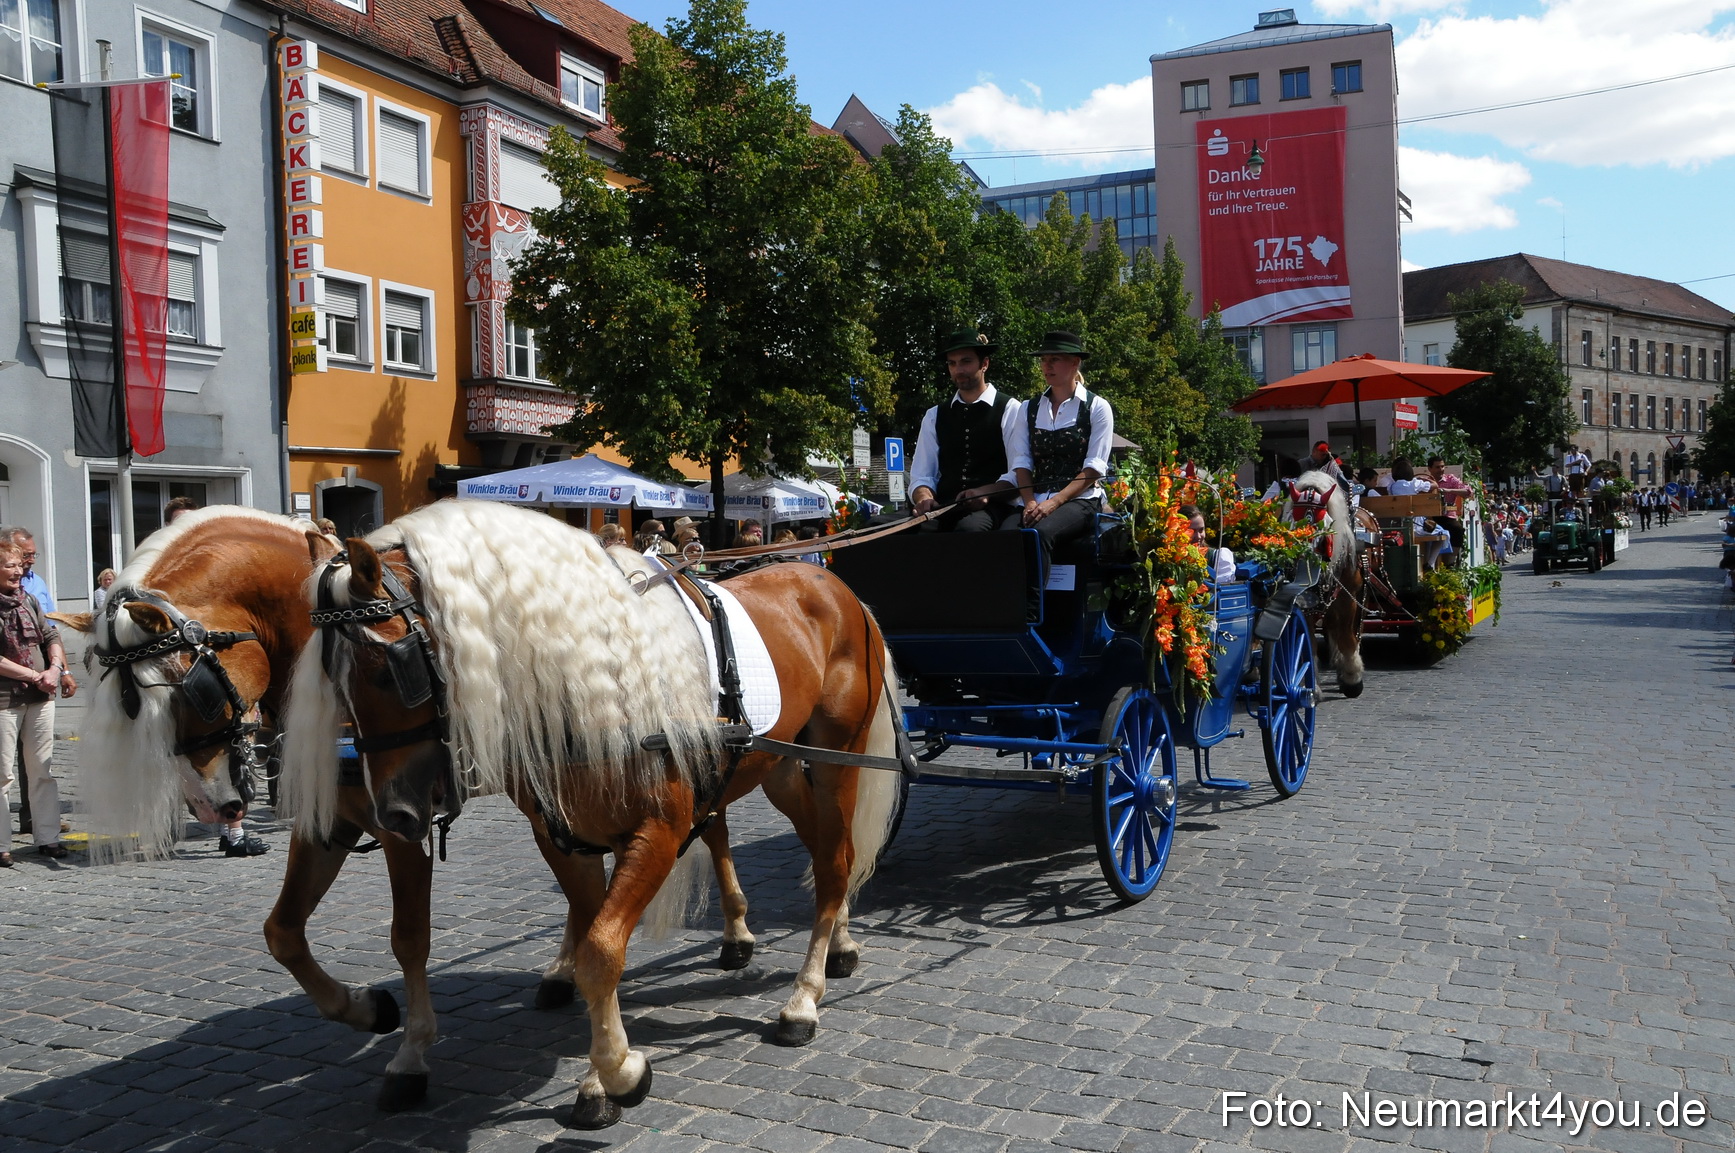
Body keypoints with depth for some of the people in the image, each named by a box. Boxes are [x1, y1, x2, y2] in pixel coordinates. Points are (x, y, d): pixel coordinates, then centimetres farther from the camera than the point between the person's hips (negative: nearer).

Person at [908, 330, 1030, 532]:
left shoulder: (1010, 410, 6)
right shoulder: (934, 416, 20)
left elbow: (1019, 471, -4)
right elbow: (921, 475, 15)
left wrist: (987, 494, -23)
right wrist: (923, 496, -9)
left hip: (991, 508, -3)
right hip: (942, 508, 3)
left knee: (969, 528, -39)